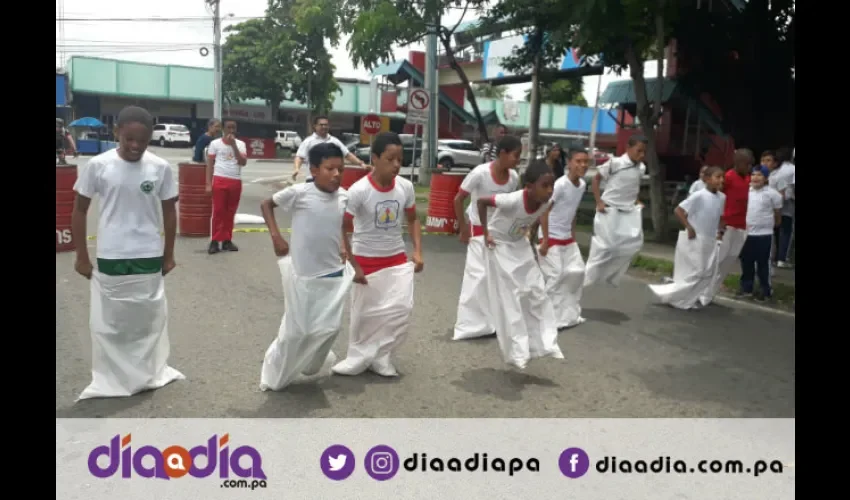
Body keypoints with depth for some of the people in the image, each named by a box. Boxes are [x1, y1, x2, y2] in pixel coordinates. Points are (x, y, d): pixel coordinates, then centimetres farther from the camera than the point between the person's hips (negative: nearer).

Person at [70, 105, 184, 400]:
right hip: (110, 258, -1)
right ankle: (110, 379, 26)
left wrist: (168, 254, 7)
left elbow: (169, 212, 5)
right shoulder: (98, 165, -9)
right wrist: (82, 256, 1)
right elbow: (79, 211, 0)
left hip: (149, 257, 1)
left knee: (149, 317, 14)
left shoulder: (161, 168, -6)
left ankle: (148, 373, 32)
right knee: (108, 320, 9)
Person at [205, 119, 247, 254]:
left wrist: (234, 145, -10)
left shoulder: (240, 144, 9)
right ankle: (214, 241, -1)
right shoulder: (215, 143, 3)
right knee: (218, 211, -4)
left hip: (236, 182, 3)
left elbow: (243, 162, -4)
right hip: (220, 180, -3)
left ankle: (227, 241, 13)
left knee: (230, 212, 7)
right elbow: (210, 164, 2)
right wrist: (208, 183, -5)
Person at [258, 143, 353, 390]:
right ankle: (275, 376, 30)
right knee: (297, 330, 6)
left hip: (334, 274, 4)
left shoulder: (344, 197, -2)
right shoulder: (299, 193, -15)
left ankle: (310, 368, 37)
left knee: (330, 327, 9)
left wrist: (344, 249, 4)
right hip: (303, 275, -4)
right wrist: (276, 236, -11)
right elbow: (266, 204, -2)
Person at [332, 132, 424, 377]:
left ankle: (380, 358, 16)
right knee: (364, 315, 9)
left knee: (402, 311, -3)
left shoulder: (405, 187, -7)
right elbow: (340, 229, -14)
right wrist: (353, 266, -15)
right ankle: (359, 359, 31)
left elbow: (412, 220, 9)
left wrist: (417, 251, -3)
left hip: (397, 260, 4)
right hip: (366, 261, -3)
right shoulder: (359, 190, -20)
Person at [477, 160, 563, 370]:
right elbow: (481, 201, -23)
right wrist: (486, 233, -20)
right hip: (499, 246, -6)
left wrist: (526, 230, 3)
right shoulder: (513, 200, -35)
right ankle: (517, 352, 5)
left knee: (537, 292, 4)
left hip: (521, 246, 6)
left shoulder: (547, 202, -17)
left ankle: (546, 344, 14)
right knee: (509, 299, -3)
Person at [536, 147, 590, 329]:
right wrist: (545, 240, -21)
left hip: (567, 237, 8)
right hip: (551, 237, -8)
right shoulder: (560, 184, -22)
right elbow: (544, 211, -21)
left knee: (577, 272, 10)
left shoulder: (582, 184, 3)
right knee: (555, 276, -7)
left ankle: (568, 313, 23)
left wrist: (573, 234, 14)